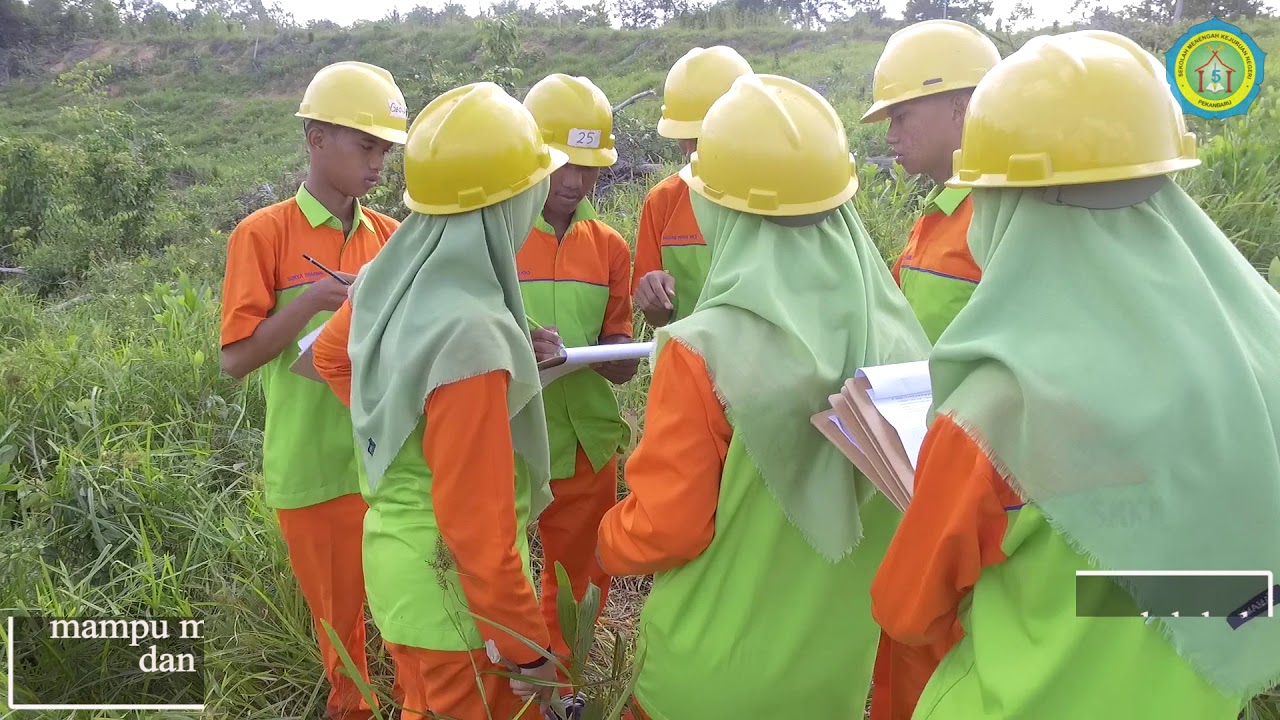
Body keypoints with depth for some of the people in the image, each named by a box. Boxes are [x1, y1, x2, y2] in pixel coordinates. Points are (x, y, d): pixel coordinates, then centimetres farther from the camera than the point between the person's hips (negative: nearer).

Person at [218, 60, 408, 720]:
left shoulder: (390, 236, 4)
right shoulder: (263, 234, -8)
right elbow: (236, 359, -11)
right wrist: (312, 301, -22)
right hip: (316, 465, -3)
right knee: (339, 612, 13)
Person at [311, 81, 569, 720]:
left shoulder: (390, 277, -7)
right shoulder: (472, 338, -32)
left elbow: (329, 356, 15)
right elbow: (477, 528, -28)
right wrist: (529, 650, -16)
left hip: (398, 548, 8)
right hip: (453, 588, -7)